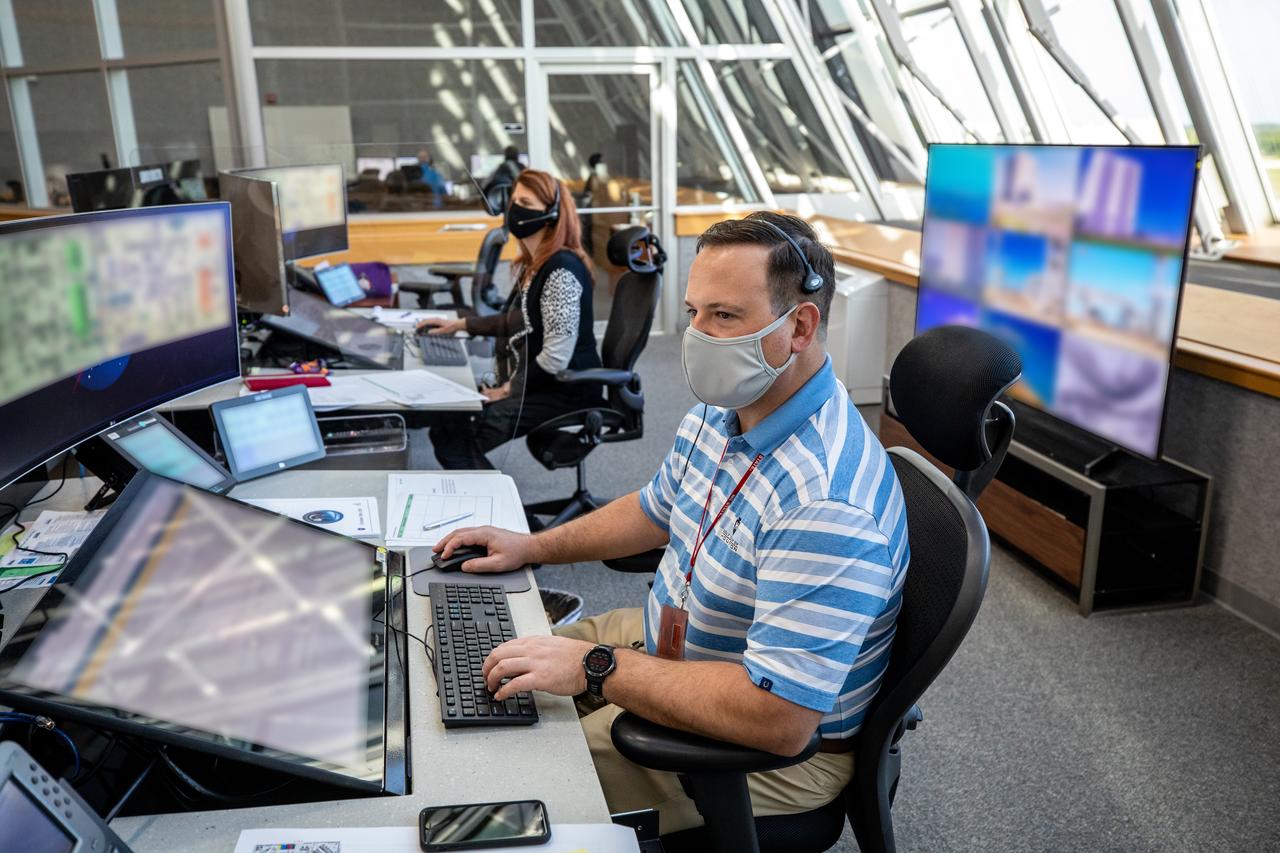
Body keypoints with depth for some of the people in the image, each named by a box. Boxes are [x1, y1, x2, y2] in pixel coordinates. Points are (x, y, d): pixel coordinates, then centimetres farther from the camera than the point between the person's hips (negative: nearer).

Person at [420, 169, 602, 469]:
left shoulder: (561, 270, -19)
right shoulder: (531, 265, 11)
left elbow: (556, 358, -23)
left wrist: (509, 389, -13)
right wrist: (460, 324, 22)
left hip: (564, 390, -9)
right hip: (529, 383, 9)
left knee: (457, 440, -17)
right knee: (445, 426, -1)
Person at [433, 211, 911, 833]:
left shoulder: (827, 503, -36)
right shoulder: (720, 413, -2)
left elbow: (778, 719, -37)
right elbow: (657, 510, 17)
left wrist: (598, 668, -30)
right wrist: (534, 546, 10)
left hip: (768, 752, -9)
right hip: (671, 642, 9)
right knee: (483, 680, 14)